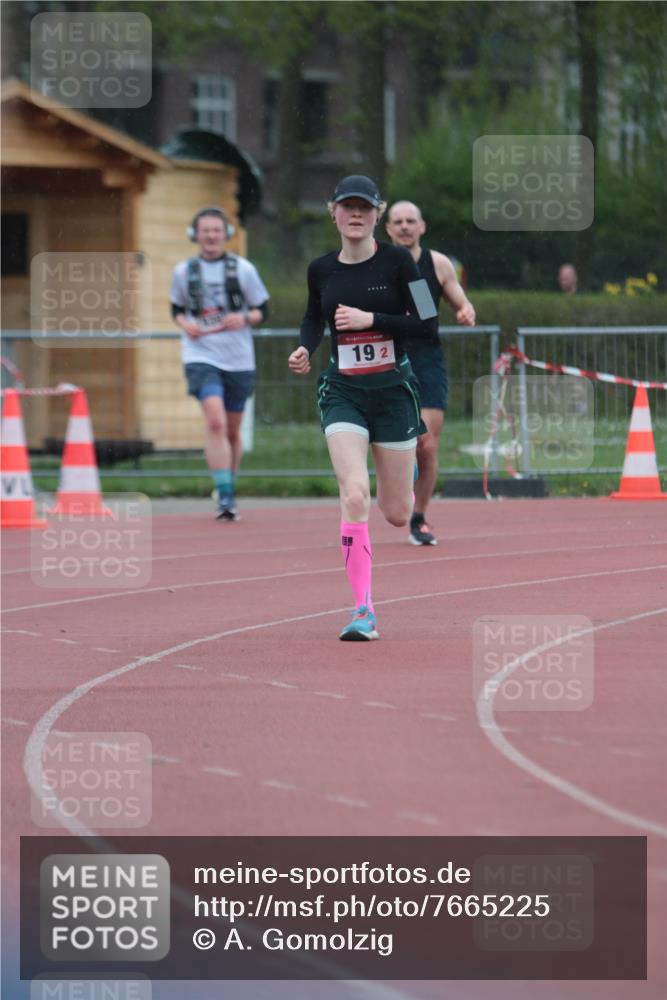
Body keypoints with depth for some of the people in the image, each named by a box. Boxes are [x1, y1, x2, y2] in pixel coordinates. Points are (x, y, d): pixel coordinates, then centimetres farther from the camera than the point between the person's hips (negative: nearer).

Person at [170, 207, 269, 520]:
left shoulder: (243, 269, 0)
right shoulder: (183, 271, 3)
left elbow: (262, 311, 6)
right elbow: (177, 308, 16)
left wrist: (245, 318, -15)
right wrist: (185, 324, -5)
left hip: (238, 360, 1)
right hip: (201, 356, -1)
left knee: (232, 430, 11)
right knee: (215, 421, -20)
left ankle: (229, 489, 32)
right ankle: (224, 496, -22)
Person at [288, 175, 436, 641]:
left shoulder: (397, 261, -5)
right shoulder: (321, 269, 3)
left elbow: (423, 323, -8)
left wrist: (371, 319, -19)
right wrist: (304, 349, 1)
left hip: (393, 389, -1)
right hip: (343, 392, 1)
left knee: (397, 513, 7)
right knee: (355, 497, -20)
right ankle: (364, 611, -17)